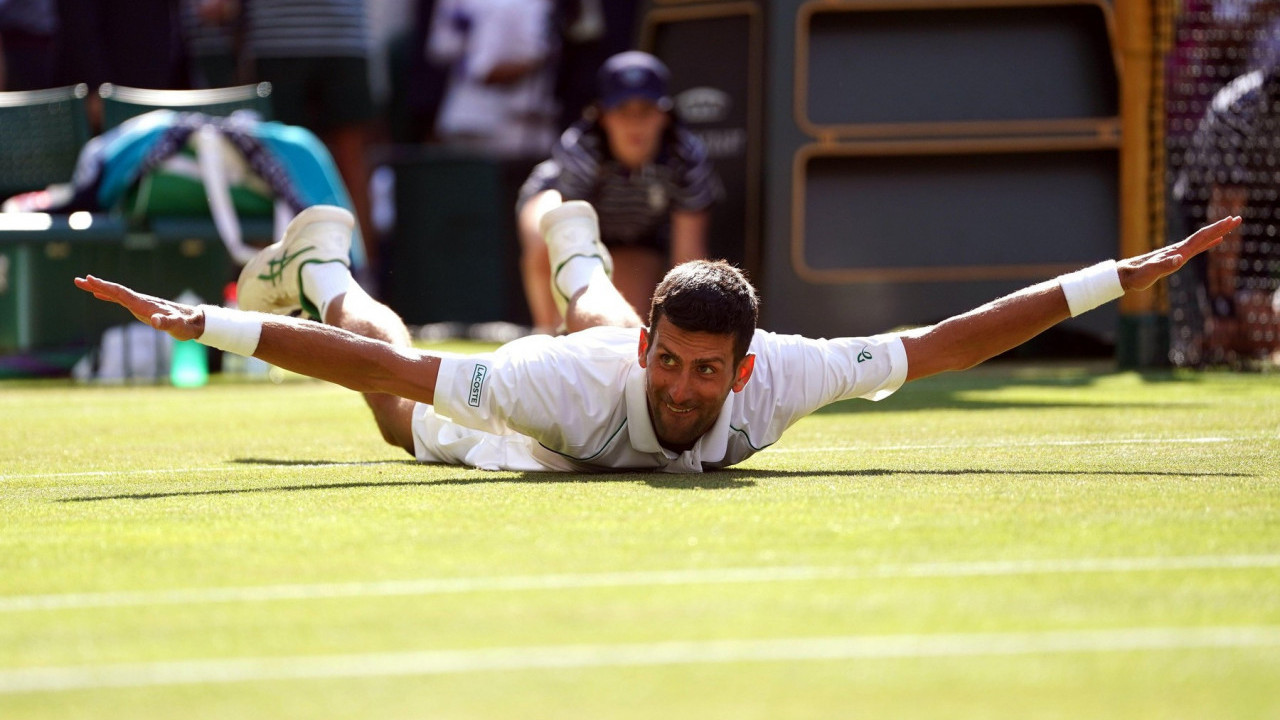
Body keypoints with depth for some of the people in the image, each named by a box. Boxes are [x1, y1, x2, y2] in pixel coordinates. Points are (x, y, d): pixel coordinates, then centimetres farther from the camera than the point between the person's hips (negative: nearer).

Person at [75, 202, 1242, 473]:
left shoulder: (774, 380, -44)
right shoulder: (568, 389, -51)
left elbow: (946, 342, -39)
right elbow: (391, 371, -50)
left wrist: (1125, 277, -40)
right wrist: (208, 326, -56)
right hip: (518, 427, -4)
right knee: (402, 416, 32)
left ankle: (576, 254, 72)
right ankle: (321, 274, 54)